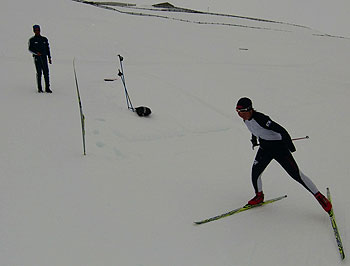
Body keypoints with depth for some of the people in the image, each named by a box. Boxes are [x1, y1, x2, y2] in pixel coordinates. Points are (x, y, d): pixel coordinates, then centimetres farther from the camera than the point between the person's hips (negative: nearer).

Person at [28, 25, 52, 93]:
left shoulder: (44, 39, 14)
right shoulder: (32, 40, 6)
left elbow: (48, 48, 17)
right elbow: (30, 49, 2)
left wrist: (49, 58, 12)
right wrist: (36, 52, -16)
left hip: (44, 57, 2)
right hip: (37, 58, -2)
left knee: (46, 72, -5)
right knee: (39, 73, -4)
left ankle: (47, 88, -3)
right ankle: (39, 88, 2)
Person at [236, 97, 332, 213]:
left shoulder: (260, 118, -30)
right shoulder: (246, 119, -4)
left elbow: (281, 130, -29)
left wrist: (290, 146, -25)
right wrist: (254, 138, 30)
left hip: (278, 147, -7)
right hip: (264, 148, 7)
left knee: (296, 174, -5)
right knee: (255, 171, -4)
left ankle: (319, 197, 8)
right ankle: (259, 196, 22)